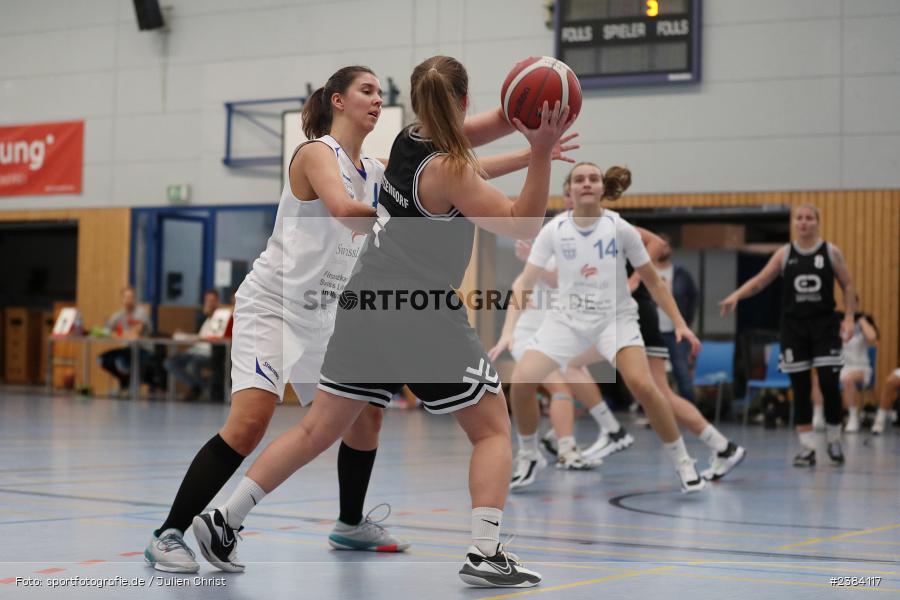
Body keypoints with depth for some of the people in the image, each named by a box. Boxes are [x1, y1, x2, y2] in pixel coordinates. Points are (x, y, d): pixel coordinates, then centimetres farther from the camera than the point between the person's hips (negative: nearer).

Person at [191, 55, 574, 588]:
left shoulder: (408, 140, 7)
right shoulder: (448, 171, -14)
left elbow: (460, 143, 28)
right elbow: (522, 224, -13)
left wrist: (515, 122, 17)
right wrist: (542, 153, -21)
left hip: (368, 306, 7)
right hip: (425, 319, -7)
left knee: (318, 430, 13)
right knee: (494, 430, 6)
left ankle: (224, 520, 11)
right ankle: (486, 554, -4)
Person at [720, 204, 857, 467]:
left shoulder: (831, 252, 2)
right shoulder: (784, 254, 4)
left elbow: (847, 285, 5)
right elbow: (760, 280, -1)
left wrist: (849, 318, -4)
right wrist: (736, 295, -17)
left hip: (824, 324, -1)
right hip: (794, 324, 1)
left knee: (829, 383, -6)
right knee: (800, 388, 1)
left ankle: (834, 441, 13)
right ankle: (807, 447, 7)